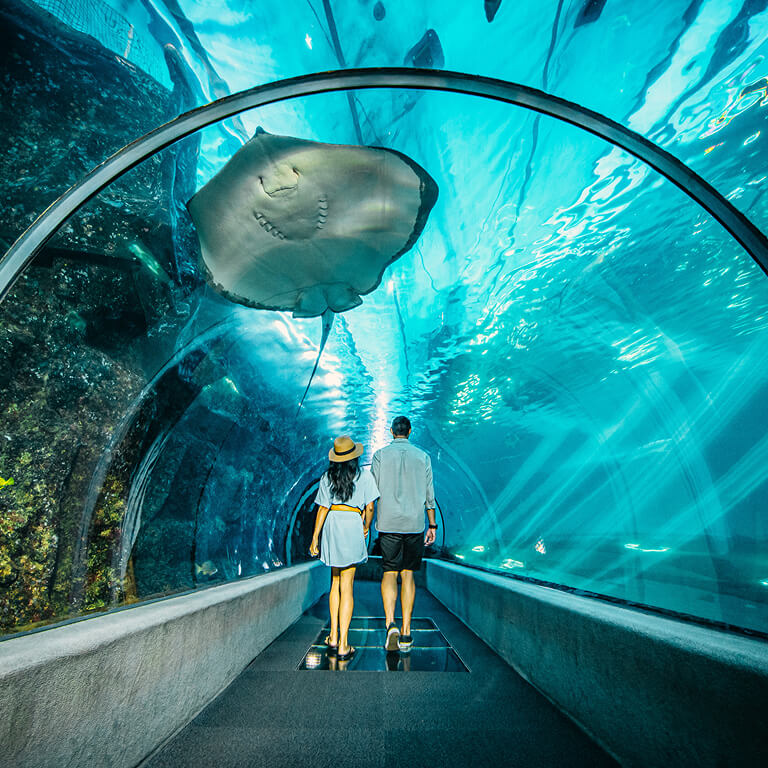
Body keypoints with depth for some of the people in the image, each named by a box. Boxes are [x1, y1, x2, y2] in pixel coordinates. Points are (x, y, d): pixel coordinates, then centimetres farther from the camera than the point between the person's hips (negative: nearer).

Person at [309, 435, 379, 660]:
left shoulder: (327, 477, 4)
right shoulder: (364, 476, -1)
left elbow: (323, 509, 2)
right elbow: (369, 508, -1)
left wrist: (315, 537, 7)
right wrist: (366, 527, 17)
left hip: (331, 526, 3)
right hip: (352, 525, -3)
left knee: (335, 582, 18)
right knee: (346, 587, 2)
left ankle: (333, 637, 23)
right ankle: (343, 646, 6)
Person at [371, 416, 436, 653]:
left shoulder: (380, 455, -1)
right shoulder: (423, 457, 4)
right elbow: (429, 494, 5)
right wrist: (432, 524, 12)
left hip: (388, 523, -1)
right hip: (415, 523, 2)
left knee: (389, 573, 6)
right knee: (407, 574, 9)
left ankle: (390, 623, -10)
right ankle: (406, 632, 11)